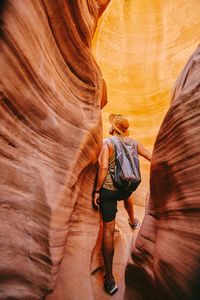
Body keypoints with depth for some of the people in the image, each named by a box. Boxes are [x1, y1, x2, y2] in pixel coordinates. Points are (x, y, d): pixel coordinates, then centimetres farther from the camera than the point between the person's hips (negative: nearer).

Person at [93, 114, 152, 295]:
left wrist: (97, 190, -15)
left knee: (108, 231, -1)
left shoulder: (108, 142, -12)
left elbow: (104, 168, -23)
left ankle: (110, 280, 5)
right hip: (126, 187, 5)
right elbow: (151, 158, 5)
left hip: (109, 190, -5)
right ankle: (133, 222, 67)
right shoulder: (133, 142, 2)